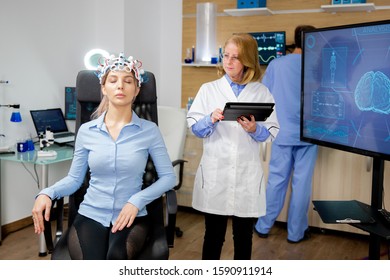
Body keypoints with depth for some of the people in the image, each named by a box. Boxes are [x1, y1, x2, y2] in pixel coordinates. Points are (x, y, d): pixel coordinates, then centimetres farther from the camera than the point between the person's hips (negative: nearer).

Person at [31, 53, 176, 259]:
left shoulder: (149, 130, 0)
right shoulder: (86, 131, 5)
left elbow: (168, 176, 1)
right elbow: (74, 178, 9)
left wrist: (137, 201, -13)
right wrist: (47, 193, -10)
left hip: (131, 217, -1)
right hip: (90, 215, 1)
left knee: (117, 258, -35)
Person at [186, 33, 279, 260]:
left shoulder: (262, 92, 4)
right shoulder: (208, 89, 5)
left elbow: (271, 132, 0)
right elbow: (195, 128, -1)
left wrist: (255, 129, -20)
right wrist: (210, 120, -20)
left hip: (248, 175, 0)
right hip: (215, 173, 0)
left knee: (244, 237, 13)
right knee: (213, 236, 8)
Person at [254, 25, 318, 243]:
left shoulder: (276, 64, 0)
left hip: (282, 133, 2)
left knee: (276, 180, 11)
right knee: (302, 182, 7)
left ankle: (263, 227, 21)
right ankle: (296, 232, 18)